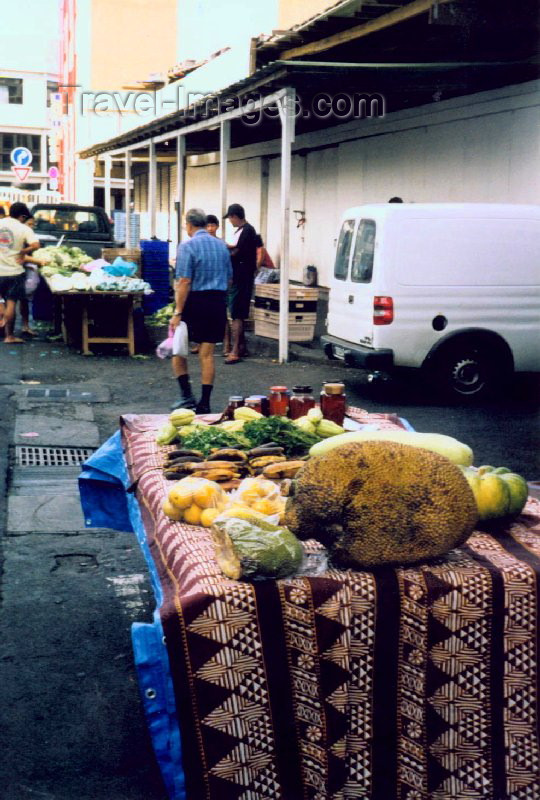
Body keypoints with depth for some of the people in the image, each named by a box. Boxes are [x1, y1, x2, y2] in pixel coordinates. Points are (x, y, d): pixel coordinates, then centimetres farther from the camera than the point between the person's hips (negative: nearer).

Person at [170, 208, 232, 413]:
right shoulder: (222, 245, 10)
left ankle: (186, 394, 3)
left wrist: (177, 312, -15)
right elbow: (229, 279, 16)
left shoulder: (187, 246, -9)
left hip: (194, 302, -5)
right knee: (207, 354, 7)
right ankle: (204, 402, 7)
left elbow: (184, 282, -16)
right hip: (218, 302, 5)